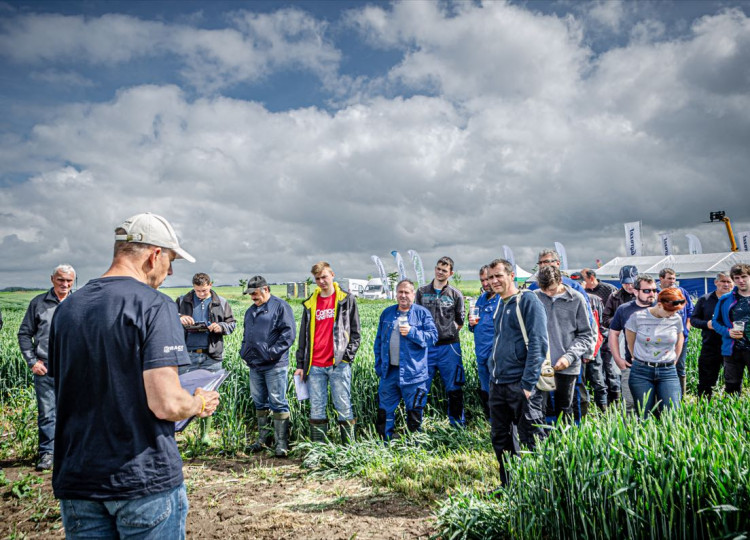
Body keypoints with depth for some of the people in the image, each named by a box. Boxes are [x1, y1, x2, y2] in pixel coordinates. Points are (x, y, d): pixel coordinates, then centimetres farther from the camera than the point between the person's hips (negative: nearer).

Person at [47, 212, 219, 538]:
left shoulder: (66, 309, 5)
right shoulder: (154, 305, -15)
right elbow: (167, 404, -23)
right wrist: (200, 404, -1)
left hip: (77, 481, 6)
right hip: (145, 479, -5)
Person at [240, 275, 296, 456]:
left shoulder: (280, 306, -5)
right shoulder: (250, 311, 19)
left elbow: (288, 333, -12)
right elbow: (246, 335, 28)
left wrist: (273, 352, -16)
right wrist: (244, 352, 12)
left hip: (275, 366, -7)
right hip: (254, 365, 8)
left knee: (278, 403, -5)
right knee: (260, 402, 13)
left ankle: (282, 443, 1)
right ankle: (263, 438, 25)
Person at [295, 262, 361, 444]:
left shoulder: (346, 299, 5)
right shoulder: (310, 304, 14)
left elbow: (355, 331, 5)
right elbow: (304, 336, 17)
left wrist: (348, 354, -7)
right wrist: (300, 365, 13)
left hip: (339, 364, -3)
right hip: (315, 366, 3)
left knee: (344, 407, -1)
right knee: (316, 408, 7)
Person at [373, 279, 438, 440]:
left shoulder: (422, 313, 1)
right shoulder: (387, 313, 12)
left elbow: (433, 337, -7)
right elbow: (379, 340, 16)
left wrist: (412, 332, -19)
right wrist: (378, 365, 10)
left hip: (413, 373, -3)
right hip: (389, 371, 4)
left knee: (414, 413, 5)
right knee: (385, 410, 9)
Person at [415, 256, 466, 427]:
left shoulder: (456, 294, 6)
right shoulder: (422, 291, 9)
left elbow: (460, 321, 14)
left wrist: (449, 331, 5)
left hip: (449, 346, -1)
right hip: (426, 346, 1)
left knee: (454, 388, 5)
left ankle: (457, 423, 18)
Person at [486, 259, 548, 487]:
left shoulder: (528, 301, -9)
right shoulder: (499, 306, 15)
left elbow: (538, 344, -16)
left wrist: (528, 384, -20)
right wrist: (492, 377, 16)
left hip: (521, 385, -8)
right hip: (498, 384, 8)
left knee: (531, 440, 0)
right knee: (500, 439, 15)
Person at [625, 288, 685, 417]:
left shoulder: (676, 319, 2)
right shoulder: (638, 317, -7)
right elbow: (630, 343, 6)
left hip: (668, 372, 2)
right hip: (641, 372, -2)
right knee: (644, 415, 1)